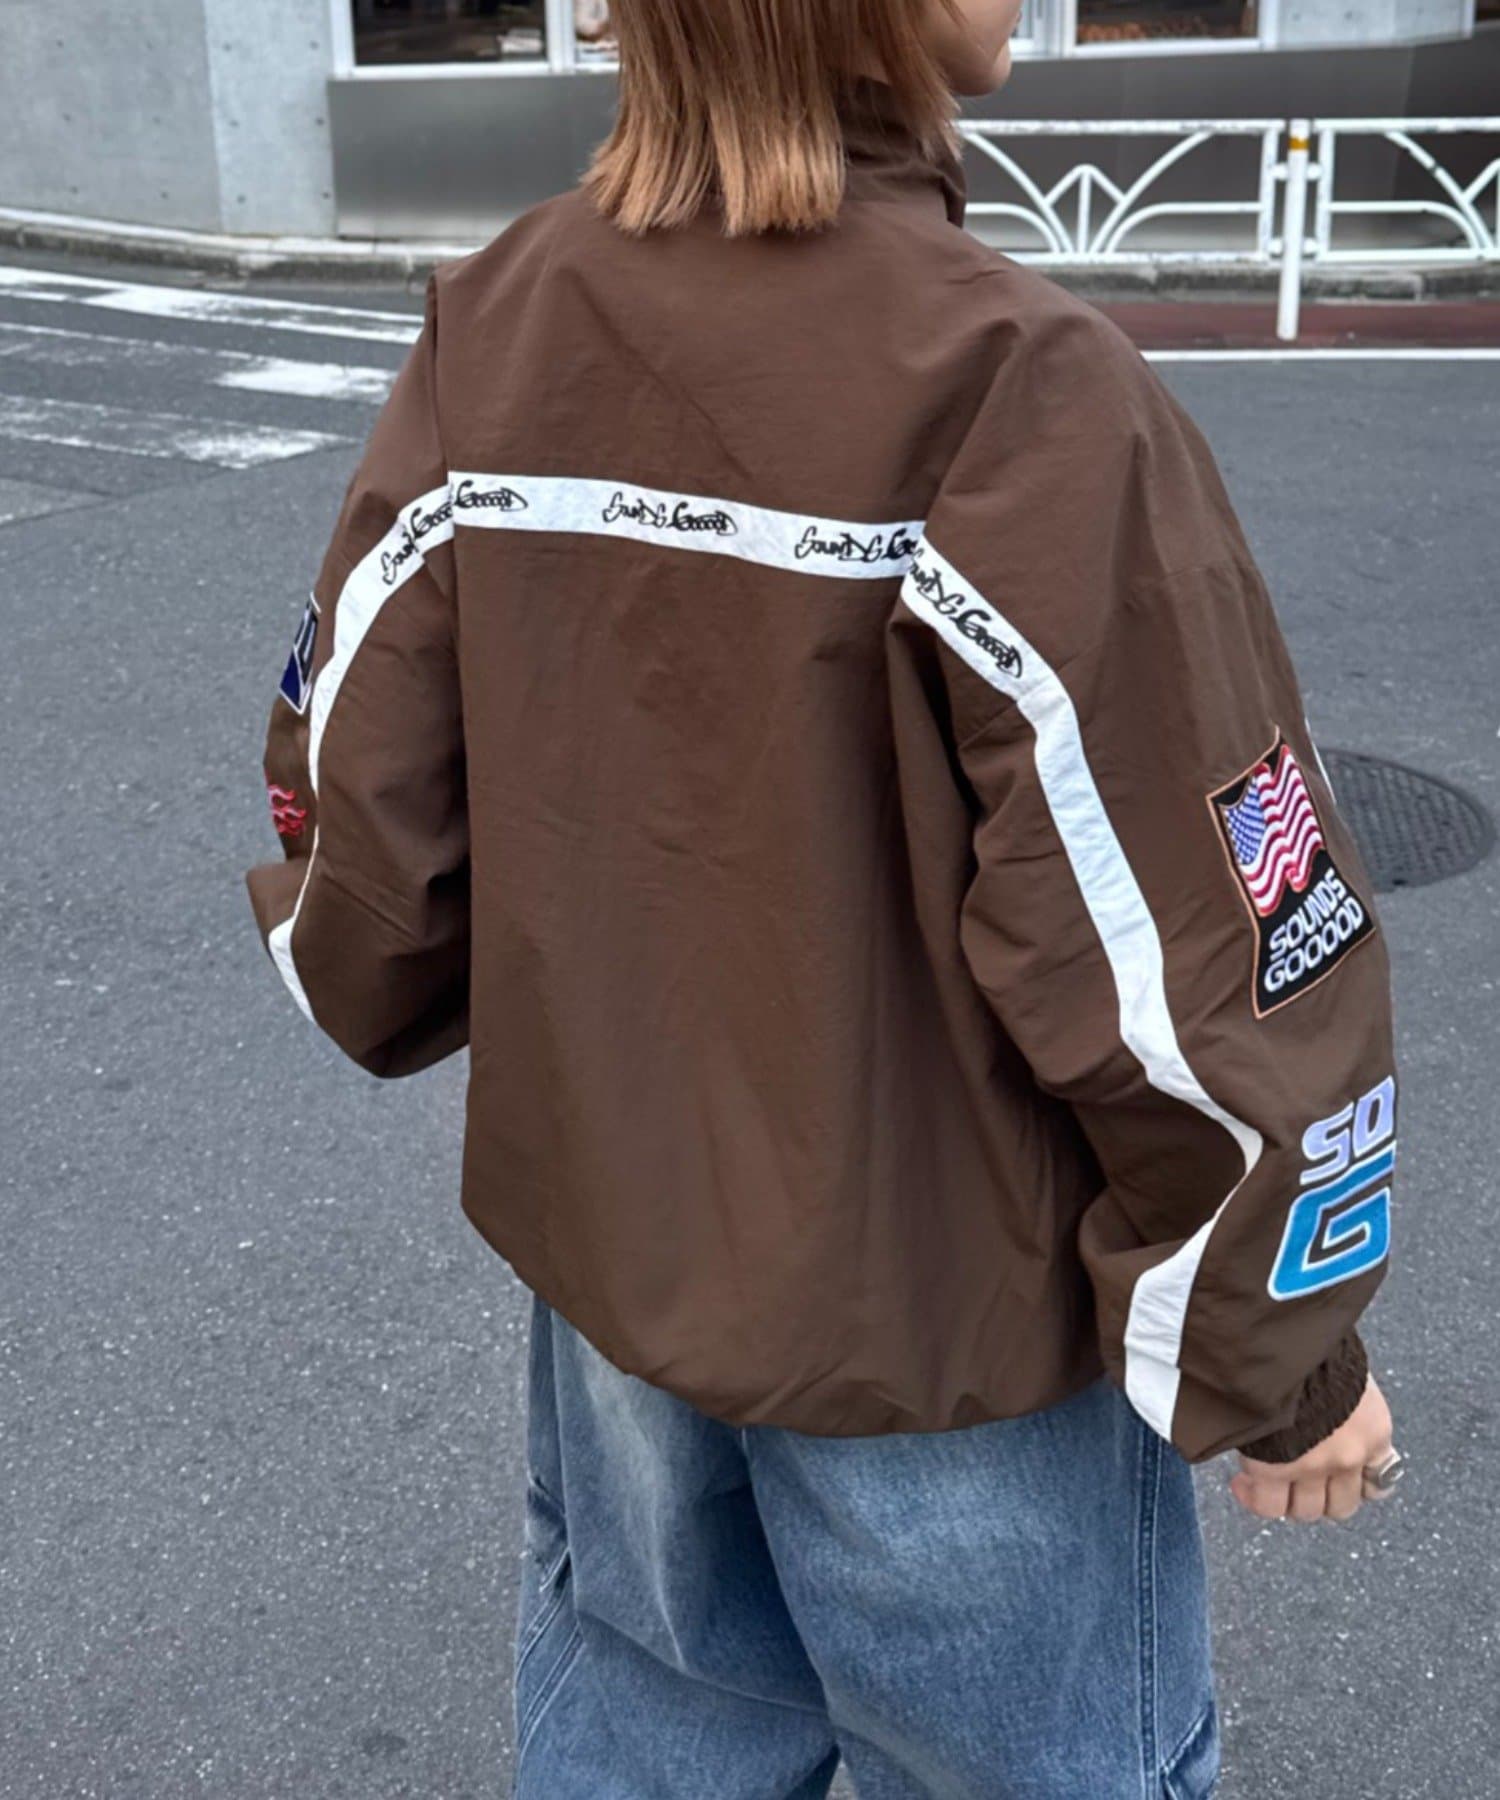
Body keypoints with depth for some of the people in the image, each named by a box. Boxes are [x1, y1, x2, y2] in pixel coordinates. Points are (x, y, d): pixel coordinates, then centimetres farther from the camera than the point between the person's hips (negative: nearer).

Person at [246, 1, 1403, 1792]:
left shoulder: (487, 338, -8)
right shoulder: (1021, 400, -24)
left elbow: (350, 812, -3)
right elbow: (1194, 963, -21)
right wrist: (1285, 1352, -5)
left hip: (615, 1254, 5)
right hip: (956, 1332, -4)